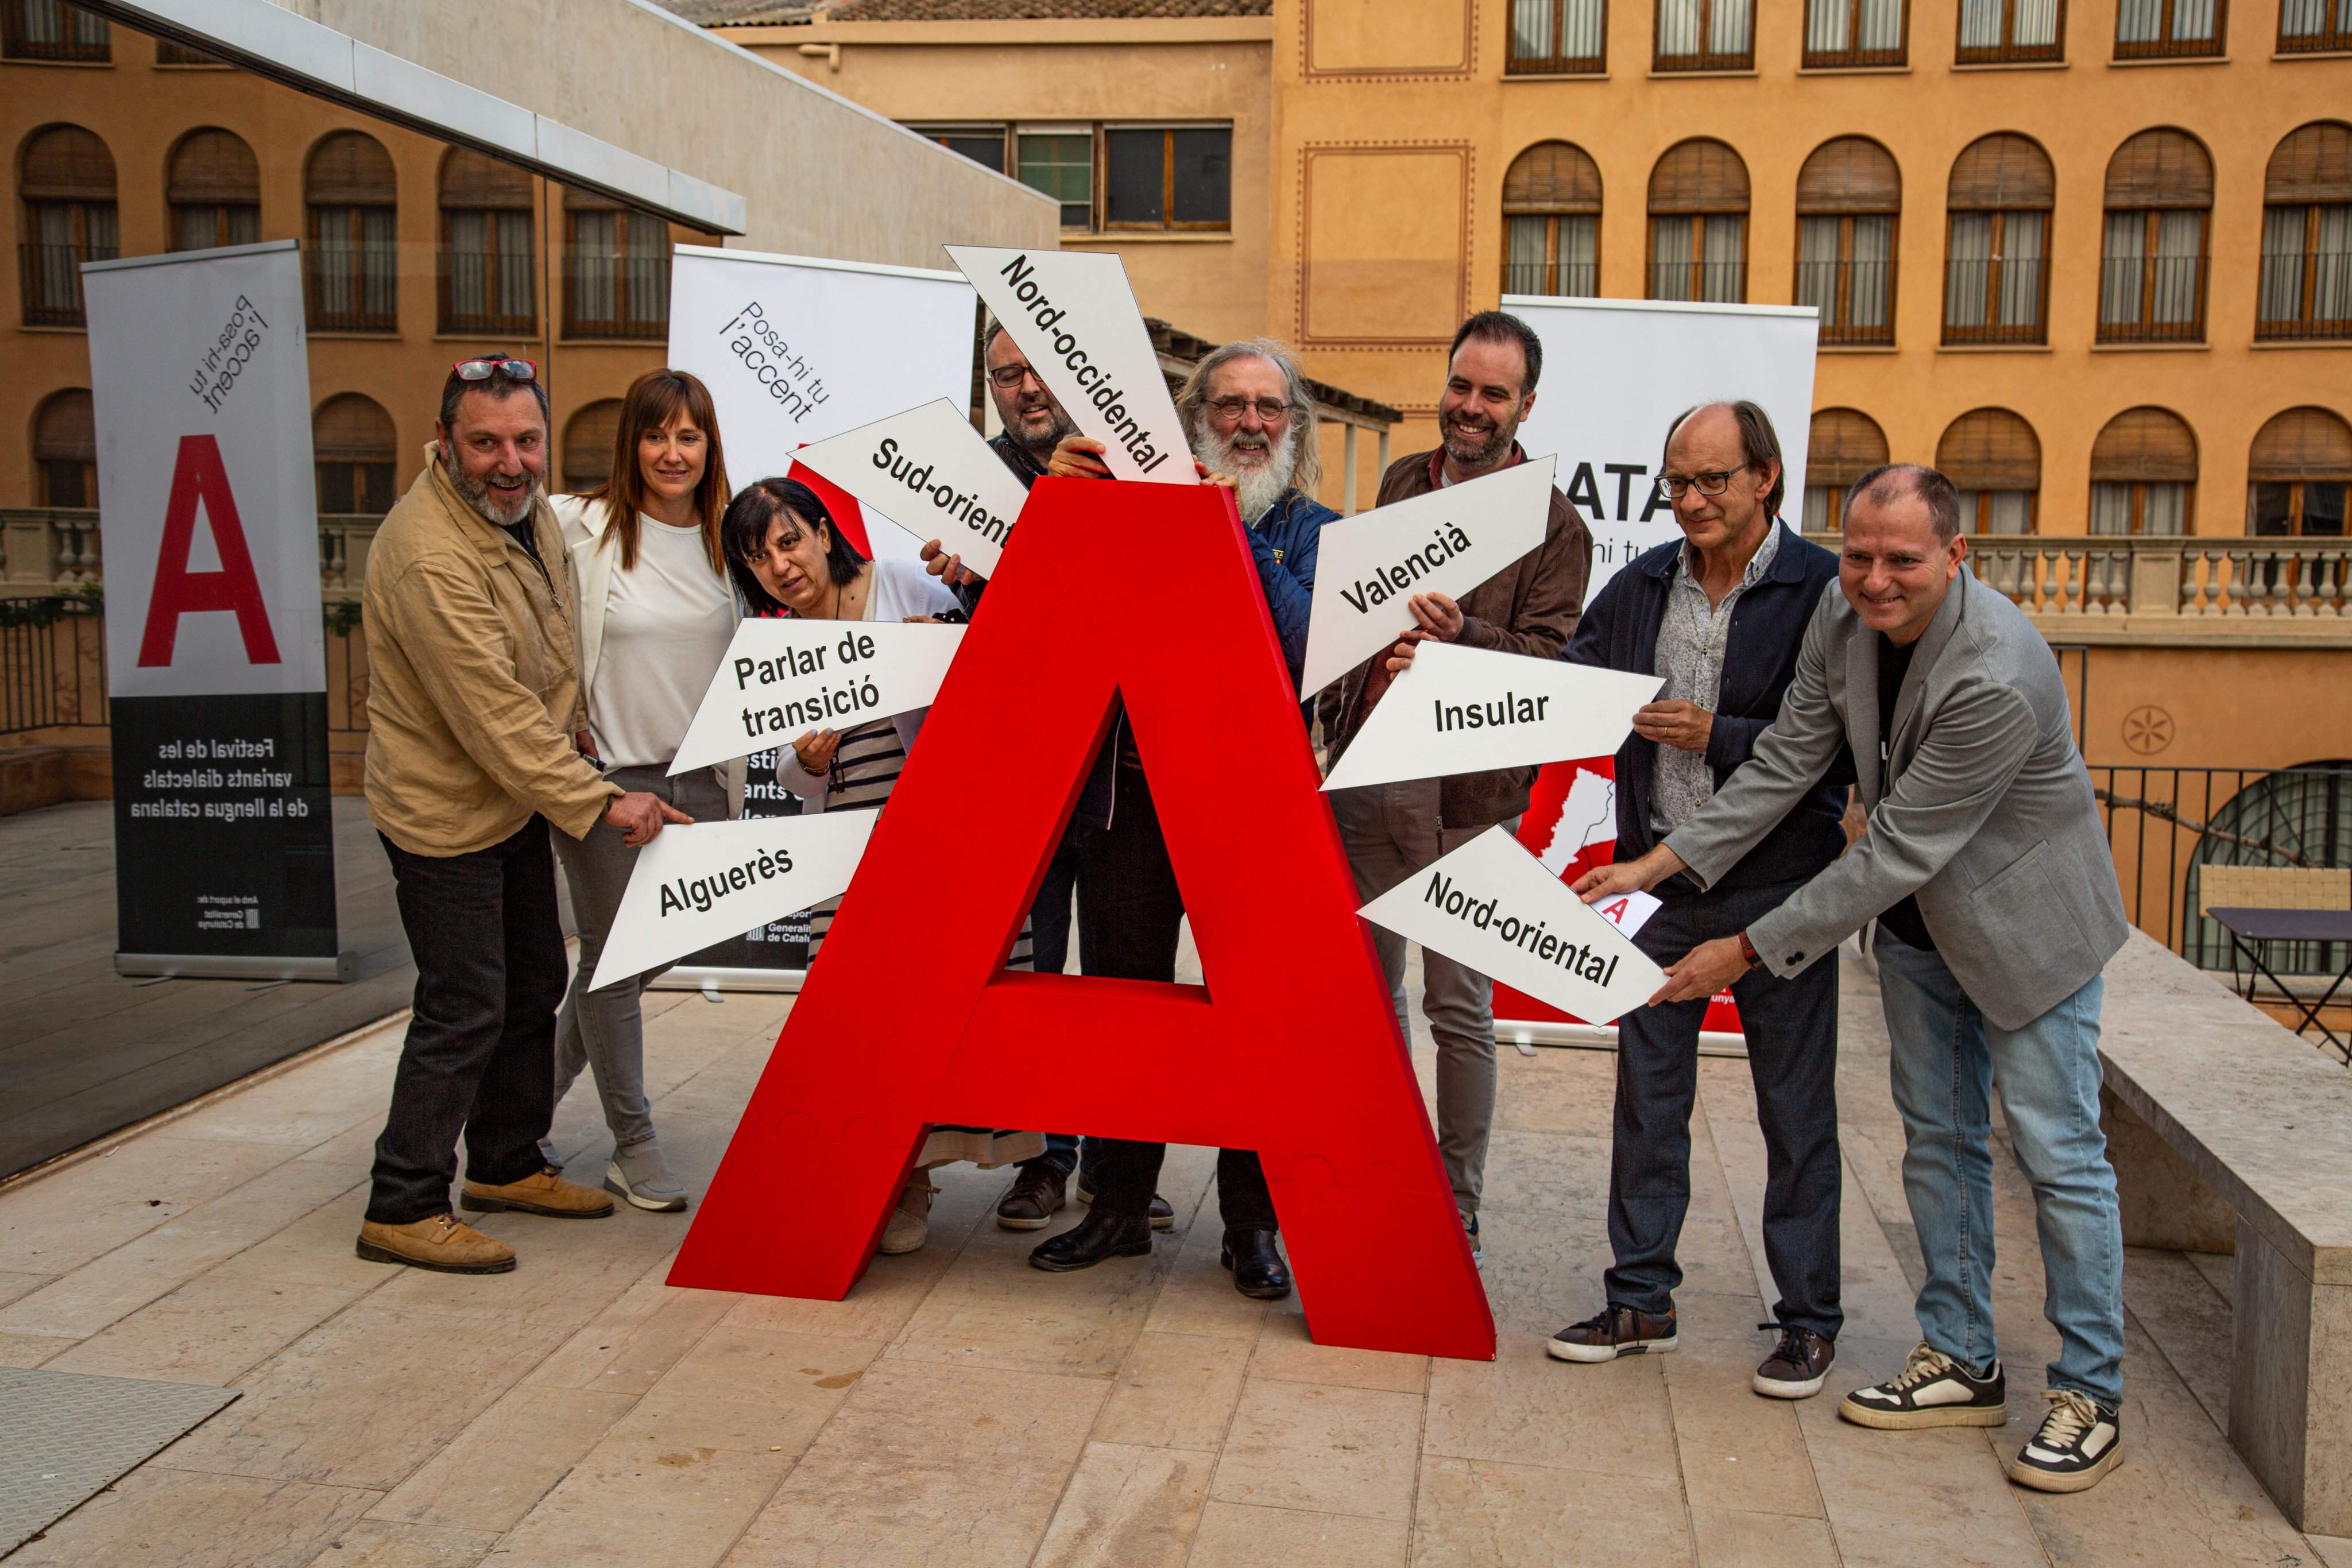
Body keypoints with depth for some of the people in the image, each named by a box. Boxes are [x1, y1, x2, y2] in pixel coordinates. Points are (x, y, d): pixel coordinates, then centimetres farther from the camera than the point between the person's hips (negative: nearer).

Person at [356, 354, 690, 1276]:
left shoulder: (527, 510, 3)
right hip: (445, 811, -10)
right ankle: (402, 1209, 5)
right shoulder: (430, 556, -28)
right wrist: (598, 801, -26)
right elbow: (494, 715, -29)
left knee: (533, 985, 17)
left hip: (518, 801, 10)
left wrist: (570, 765, 16)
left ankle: (509, 1165, 32)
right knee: (465, 1008, -7)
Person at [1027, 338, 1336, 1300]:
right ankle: (1119, 1204, 23)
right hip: (1133, 794, 2)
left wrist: (1239, 537, -17)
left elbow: (1309, 649, -11)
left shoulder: (1312, 531, 7)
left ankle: (1252, 1221, 18)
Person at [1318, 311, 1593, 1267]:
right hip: (1365, 768, 5)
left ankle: (1457, 1212, 11)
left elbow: (1549, 654, -8)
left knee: (1459, 1006, -1)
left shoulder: (1551, 523, -1)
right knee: (1368, 989, 11)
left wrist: (1461, 636, -26)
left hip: (1465, 790, -5)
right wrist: (1337, 706, 17)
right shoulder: (1401, 484, 15)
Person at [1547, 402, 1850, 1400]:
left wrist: (1719, 737, -19)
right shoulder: (1642, 586, 8)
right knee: (1647, 1100, 11)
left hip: (1778, 890, -4)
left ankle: (1808, 1319, 20)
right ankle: (1639, 1302, 24)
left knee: (1795, 1109, 6)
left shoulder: (1823, 591, -8)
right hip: (1660, 881, 5)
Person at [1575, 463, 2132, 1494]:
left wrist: (1749, 950, -28)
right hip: (1920, 919, 7)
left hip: (2027, 921, -7)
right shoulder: (1842, 619, -11)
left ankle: (2090, 1398, 15)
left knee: (2057, 1154, 0)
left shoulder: (1997, 677, -35)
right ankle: (1961, 1362, 27)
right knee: (1938, 1138, 13)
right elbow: (1784, 767, -6)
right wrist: (1659, 863, -14)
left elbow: (1896, 852, -32)